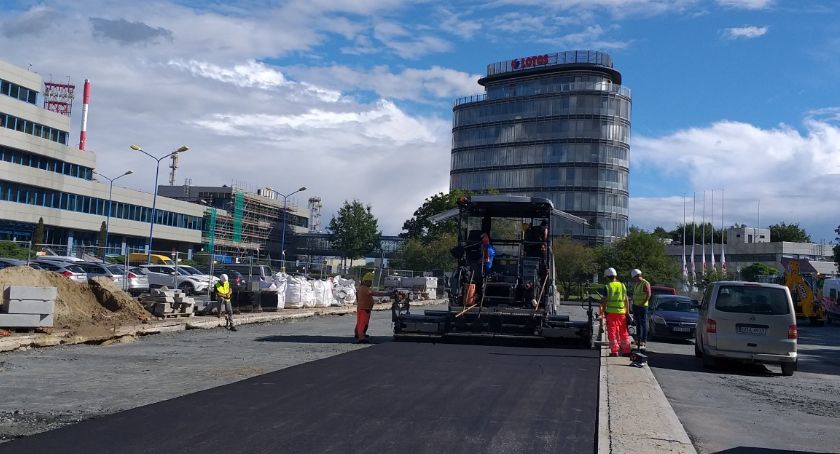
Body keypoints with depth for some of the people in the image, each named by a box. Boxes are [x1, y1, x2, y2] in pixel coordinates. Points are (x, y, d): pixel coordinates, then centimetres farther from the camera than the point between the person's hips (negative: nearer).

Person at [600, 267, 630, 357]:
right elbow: (626, 300, 8)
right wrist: (628, 312, 14)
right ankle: (626, 350, 16)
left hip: (611, 312, -4)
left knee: (612, 332, 1)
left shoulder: (607, 287, -6)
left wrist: (603, 311, 3)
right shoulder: (622, 286, 7)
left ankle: (614, 351, -1)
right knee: (624, 332, 12)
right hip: (622, 312, 4)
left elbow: (604, 301, -7)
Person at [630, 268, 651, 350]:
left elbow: (648, 295, -16)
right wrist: (633, 302, 16)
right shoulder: (636, 284, 16)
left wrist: (643, 303, -19)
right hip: (635, 306, 9)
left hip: (642, 306, -9)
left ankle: (644, 340, -5)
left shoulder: (645, 284, -11)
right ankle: (638, 338, 20)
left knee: (643, 323, -6)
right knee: (637, 323, 13)